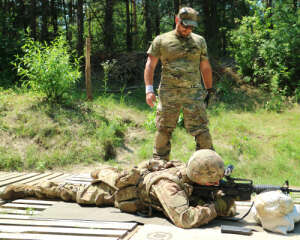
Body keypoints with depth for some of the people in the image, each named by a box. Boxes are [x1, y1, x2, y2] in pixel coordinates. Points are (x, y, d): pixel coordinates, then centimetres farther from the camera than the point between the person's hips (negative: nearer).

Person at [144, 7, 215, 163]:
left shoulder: (199, 41, 15)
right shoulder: (161, 40, 7)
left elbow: (205, 67, 19)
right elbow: (150, 64, 2)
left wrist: (209, 90, 16)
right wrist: (149, 89, -8)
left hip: (193, 92, 1)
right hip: (168, 93, -1)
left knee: (201, 129, -2)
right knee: (163, 129, 3)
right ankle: (159, 162, 16)